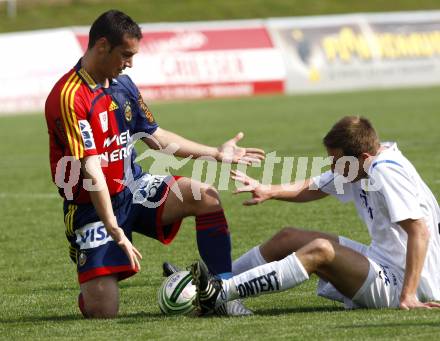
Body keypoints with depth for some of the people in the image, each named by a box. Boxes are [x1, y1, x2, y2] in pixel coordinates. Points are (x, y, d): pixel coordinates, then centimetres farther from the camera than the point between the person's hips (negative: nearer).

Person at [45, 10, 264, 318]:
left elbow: (155, 136, 17)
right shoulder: (70, 97, -22)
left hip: (134, 187, 7)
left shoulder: (123, 85, 5)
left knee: (206, 197, -17)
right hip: (91, 207, -7)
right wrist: (114, 230, -31)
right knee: (102, 311, -13)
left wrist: (216, 153, 17)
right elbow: (90, 169, -27)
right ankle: (92, 287, 24)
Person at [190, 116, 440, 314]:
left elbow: (420, 231, -28)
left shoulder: (387, 172, -23)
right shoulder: (357, 166, 5)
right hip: (381, 262, 10)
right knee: (288, 238, 10)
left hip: (400, 282, -10)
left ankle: (220, 294, -31)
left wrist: (408, 296, -31)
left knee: (320, 251, -29)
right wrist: (270, 192, -3)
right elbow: (314, 188, 15)